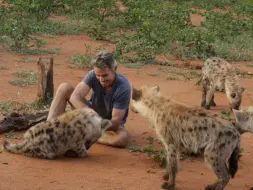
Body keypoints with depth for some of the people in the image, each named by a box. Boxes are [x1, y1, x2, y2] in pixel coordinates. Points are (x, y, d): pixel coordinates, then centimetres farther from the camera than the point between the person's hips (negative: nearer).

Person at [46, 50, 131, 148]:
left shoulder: (123, 87, -29)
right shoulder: (93, 75, -20)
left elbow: (116, 121, -30)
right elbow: (75, 96, -30)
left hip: (110, 124, -3)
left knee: (122, 139, -40)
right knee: (64, 88, -16)